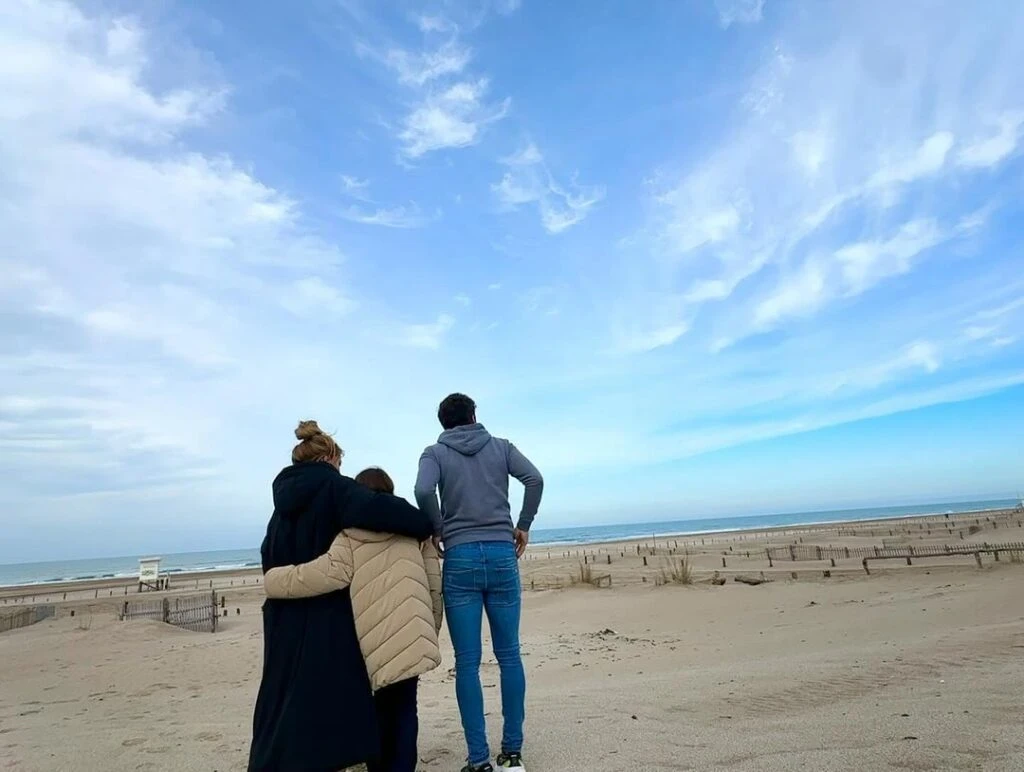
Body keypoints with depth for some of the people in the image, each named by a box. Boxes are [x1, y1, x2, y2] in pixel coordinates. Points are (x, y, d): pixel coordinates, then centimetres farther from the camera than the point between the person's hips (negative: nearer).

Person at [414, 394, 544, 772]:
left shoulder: (435, 453, 6)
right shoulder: (501, 447, 10)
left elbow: (423, 491, -14)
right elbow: (534, 479, -5)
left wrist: (438, 530, 0)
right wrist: (523, 526, 4)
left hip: (460, 558, -1)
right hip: (503, 554, 1)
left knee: (467, 662, 3)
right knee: (509, 655, 9)